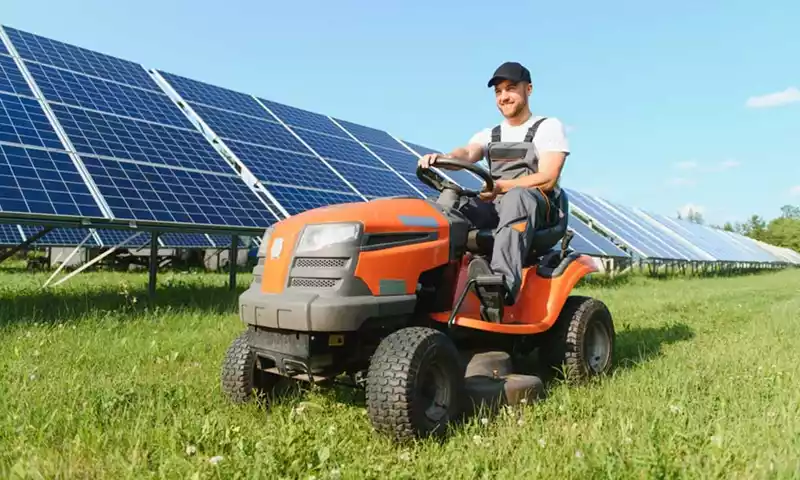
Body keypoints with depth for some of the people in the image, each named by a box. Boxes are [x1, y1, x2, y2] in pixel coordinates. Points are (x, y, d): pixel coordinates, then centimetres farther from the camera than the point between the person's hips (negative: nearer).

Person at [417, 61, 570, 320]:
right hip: (494, 207, 5)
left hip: (539, 207, -5)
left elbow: (547, 179, -8)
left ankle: (504, 284, -58)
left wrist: (500, 187, -22)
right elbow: (466, 154, -3)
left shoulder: (549, 127, 7)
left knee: (516, 197, -39)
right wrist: (442, 158, -29)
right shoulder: (489, 135, 21)